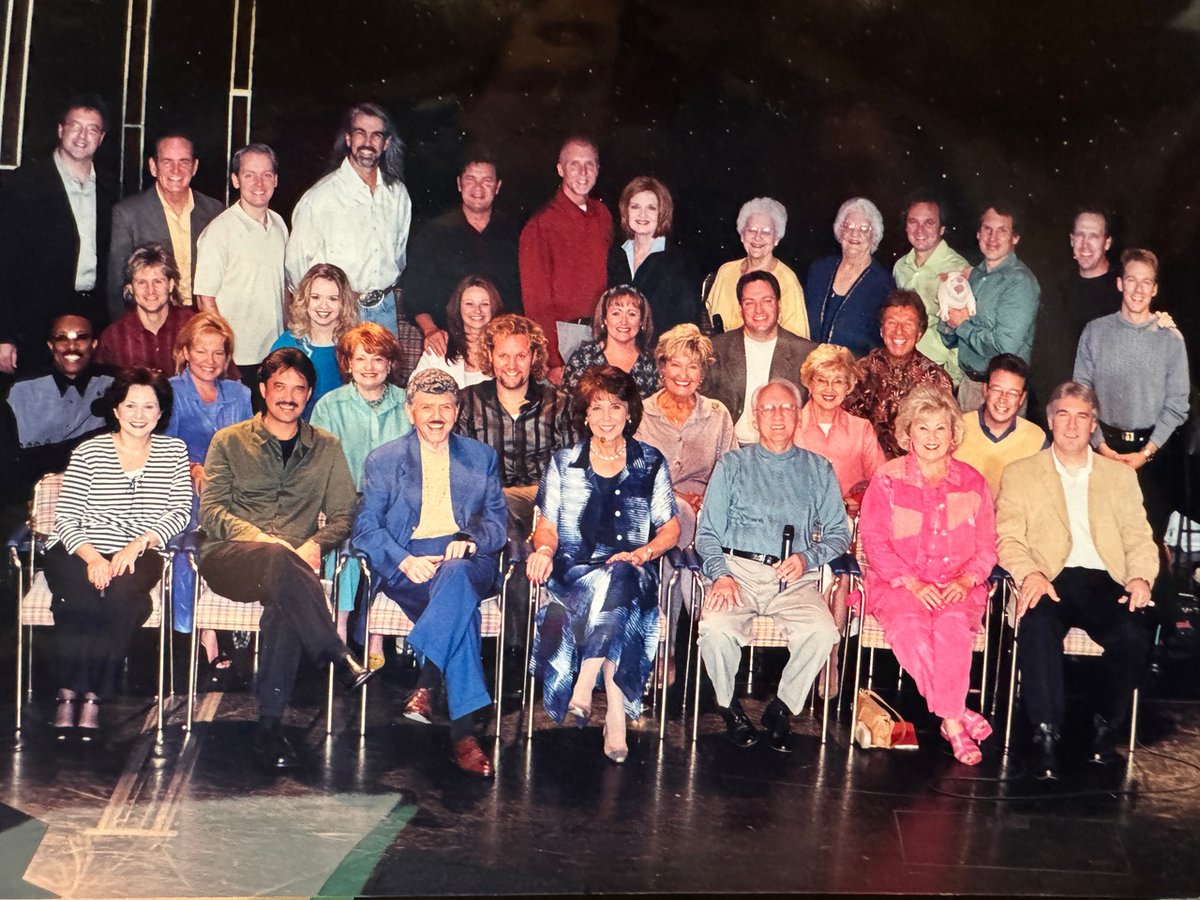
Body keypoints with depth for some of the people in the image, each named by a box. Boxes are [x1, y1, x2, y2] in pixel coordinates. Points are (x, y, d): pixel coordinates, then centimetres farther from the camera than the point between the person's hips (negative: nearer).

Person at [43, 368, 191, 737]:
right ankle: (68, 693, -21)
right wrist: (91, 557, -18)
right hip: (77, 551, 0)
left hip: (140, 553, 1)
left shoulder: (173, 451, 12)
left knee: (121, 595, -32)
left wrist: (138, 544, -13)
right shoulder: (89, 451, 5)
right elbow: (66, 517, 0)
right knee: (79, 599, -32)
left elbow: (180, 512, 3)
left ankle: (93, 696, -24)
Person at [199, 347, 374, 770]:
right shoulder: (229, 441, 14)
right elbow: (211, 510, 3)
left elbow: (343, 515, 13)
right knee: (278, 561, -39)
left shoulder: (327, 448, 19)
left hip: (291, 564, 1)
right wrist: (260, 539, -14)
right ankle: (340, 659, -39)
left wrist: (315, 545, -10)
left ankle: (269, 726, -33)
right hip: (228, 557, -1)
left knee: (284, 600, -37)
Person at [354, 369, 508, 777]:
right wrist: (404, 561, -14)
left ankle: (425, 684, -42)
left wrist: (470, 542, -10)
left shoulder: (482, 457, 21)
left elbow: (497, 520, 14)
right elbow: (366, 527, 5)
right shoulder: (383, 461, 15)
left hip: (466, 560, 2)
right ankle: (463, 732, -40)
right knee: (460, 600, -36)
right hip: (407, 565, -1)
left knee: (456, 575, -39)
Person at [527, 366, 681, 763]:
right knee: (613, 601, -36)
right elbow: (547, 526, 14)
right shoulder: (564, 462, 16)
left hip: (631, 571, 0)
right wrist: (544, 550, -9)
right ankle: (615, 715, -38)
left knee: (617, 579, -39)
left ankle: (582, 692, -38)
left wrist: (643, 553, -9)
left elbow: (670, 528, 11)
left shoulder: (651, 463, 14)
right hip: (574, 570, 0)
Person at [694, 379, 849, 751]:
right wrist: (720, 575, -9)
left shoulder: (819, 469, 18)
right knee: (716, 629, -31)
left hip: (795, 577, 1)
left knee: (822, 633, -29)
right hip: (739, 570, -1)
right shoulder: (732, 465, 15)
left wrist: (808, 558, -7)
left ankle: (782, 707, -6)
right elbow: (707, 532, 9)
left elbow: (839, 533, 14)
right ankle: (729, 706, -4)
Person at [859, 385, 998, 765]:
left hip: (958, 587, 1)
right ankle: (957, 716, -27)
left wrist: (966, 580, -10)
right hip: (897, 584, -1)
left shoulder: (972, 483, 13)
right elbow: (874, 541, 0)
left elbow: (987, 547, 11)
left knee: (953, 623, -34)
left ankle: (950, 719, -30)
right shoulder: (887, 479, 7)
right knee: (909, 625, -33)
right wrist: (912, 583, -13)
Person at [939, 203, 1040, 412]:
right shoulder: (975, 274, 9)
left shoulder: (1020, 281, -15)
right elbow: (949, 340, 14)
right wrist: (949, 324, -9)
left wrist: (963, 325, -11)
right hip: (967, 382, 7)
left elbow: (1005, 347, -23)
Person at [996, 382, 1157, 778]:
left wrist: (1141, 576, -6)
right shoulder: (1020, 474, 15)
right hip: (1050, 581, -2)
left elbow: (1139, 538, 15)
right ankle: (1046, 733, -24)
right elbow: (1008, 538, 5)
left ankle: (1105, 726, -6)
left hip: (1105, 582, 2)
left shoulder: (1121, 475, 21)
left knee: (1133, 636, -29)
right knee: (1038, 628, -35)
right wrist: (1030, 573, -15)